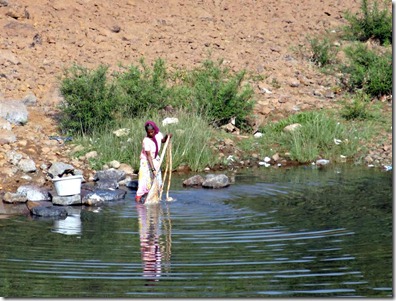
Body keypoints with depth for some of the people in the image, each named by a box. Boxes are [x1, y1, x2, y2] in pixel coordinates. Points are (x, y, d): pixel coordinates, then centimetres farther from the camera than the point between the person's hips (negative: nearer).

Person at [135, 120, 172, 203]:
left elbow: (163, 140, 13)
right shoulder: (146, 141, -29)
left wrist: (167, 137, -9)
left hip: (155, 160, 6)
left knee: (156, 179, 8)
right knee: (145, 179, -10)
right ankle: (138, 197, -3)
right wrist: (153, 169, -33)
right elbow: (148, 156, -29)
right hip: (146, 161, -6)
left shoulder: (158, 134, -12)